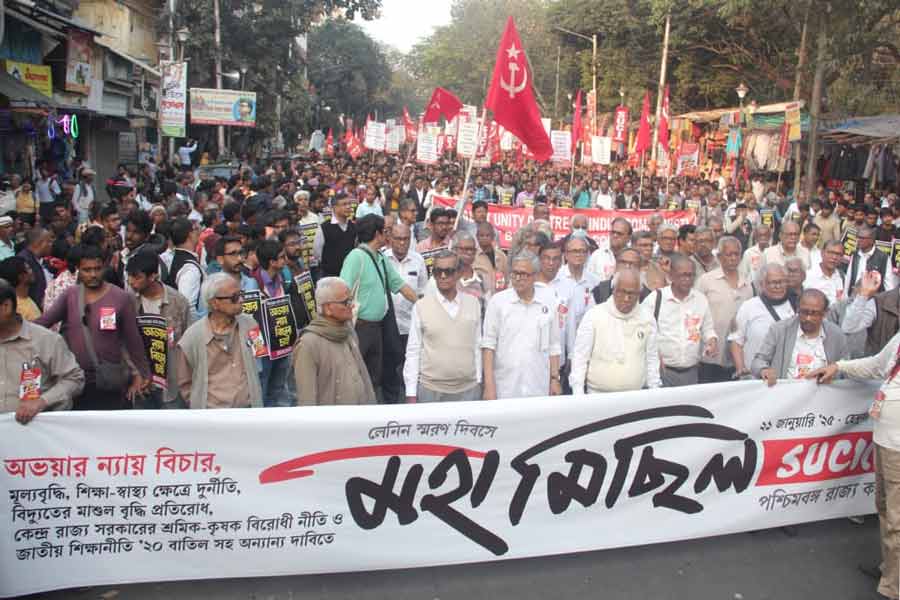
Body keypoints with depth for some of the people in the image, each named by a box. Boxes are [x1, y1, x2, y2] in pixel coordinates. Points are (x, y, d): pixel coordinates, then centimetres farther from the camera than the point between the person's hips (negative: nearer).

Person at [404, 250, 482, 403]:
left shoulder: (473, 303, 5)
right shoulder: (421, 306, -2)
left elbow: (477, 346, 9)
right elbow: (413, 351, 0)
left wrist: (479, 382, 8)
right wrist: (411, 393, -2)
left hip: (469, 389, 2)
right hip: (431, 390, -2)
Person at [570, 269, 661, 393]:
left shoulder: (647, 321, 3)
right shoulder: (593, 316, -7)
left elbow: (652, 360, 11)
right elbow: (580, 358, -5)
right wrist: (578, 397, -8)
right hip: (598, 395, -2)